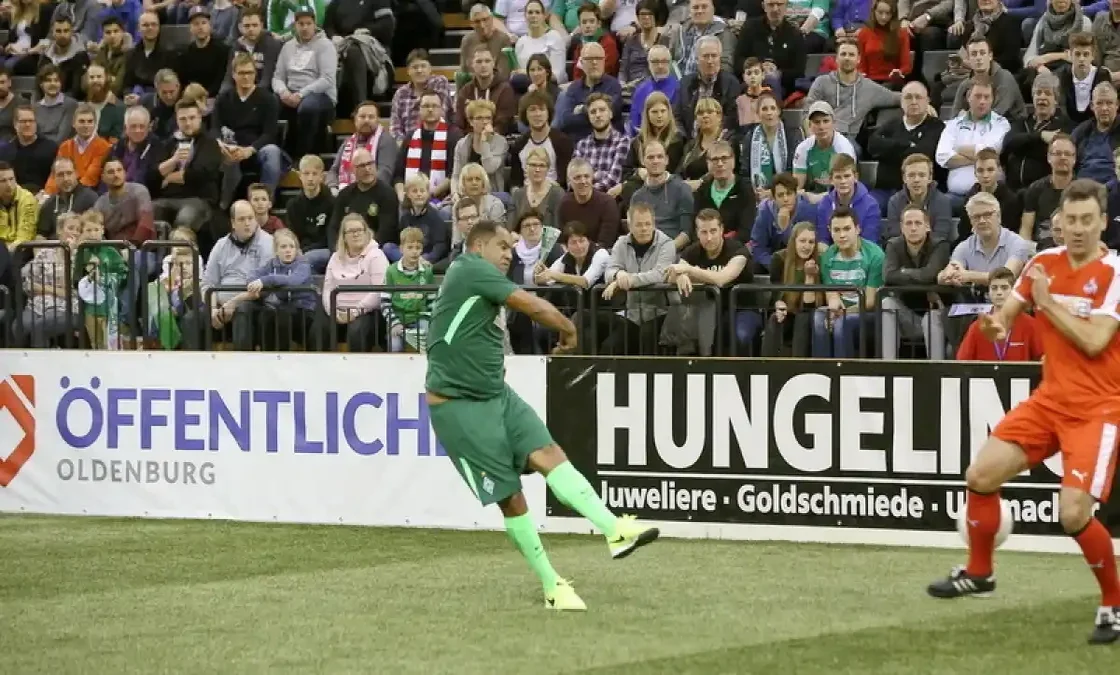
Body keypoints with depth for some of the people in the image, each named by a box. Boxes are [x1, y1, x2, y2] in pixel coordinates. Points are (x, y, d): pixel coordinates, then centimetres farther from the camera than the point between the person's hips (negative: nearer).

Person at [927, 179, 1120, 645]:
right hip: (1050, 399, 6)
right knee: (981, 475, 1)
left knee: (1074, 513, -19)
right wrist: (995, 325, -12)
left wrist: (1048, 303, -18)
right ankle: (979, 573, 24)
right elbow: (1007, 314, 11)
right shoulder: (1044, 263, 3)